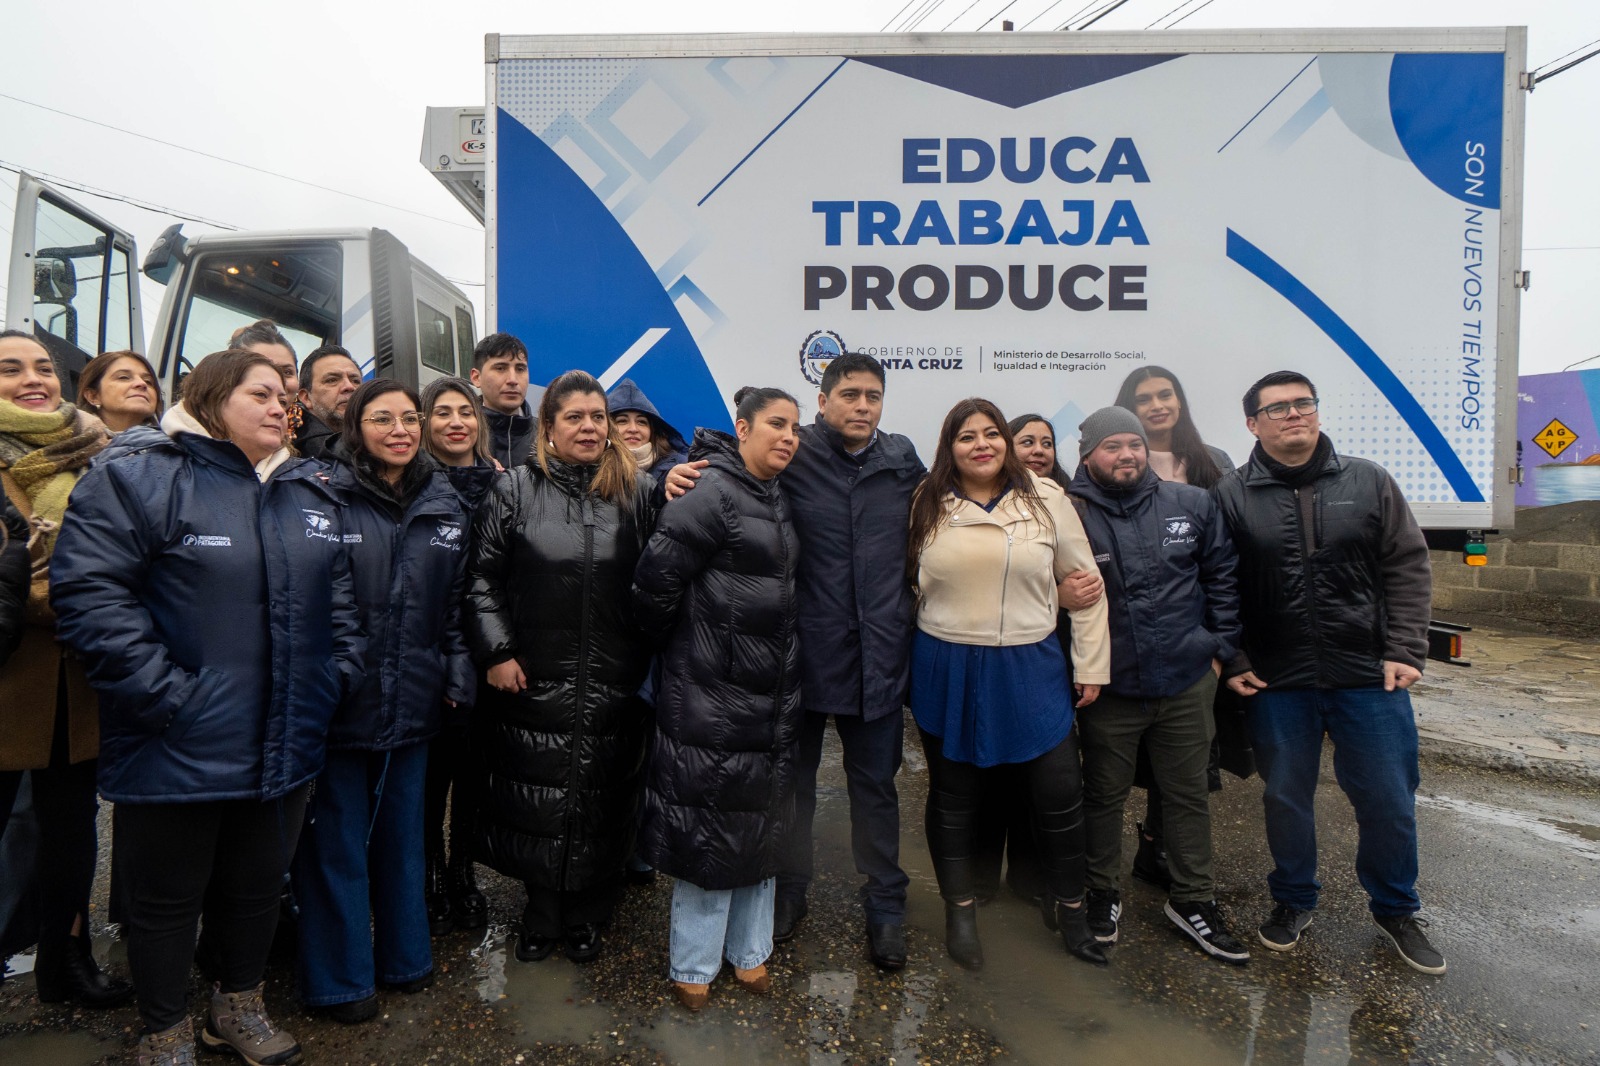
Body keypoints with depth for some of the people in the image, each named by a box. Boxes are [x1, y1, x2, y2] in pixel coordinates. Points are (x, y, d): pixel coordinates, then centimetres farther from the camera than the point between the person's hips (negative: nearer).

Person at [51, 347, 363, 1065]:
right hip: (179, 749, -5)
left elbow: (337, 596, 16)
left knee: (258, 884, 21)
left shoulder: (312, 491, 10)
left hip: (286, 745, 6)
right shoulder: (137, 475, -9)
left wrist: (341, 669, 4)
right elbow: (90, 592, -17)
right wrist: (164, 692, -21)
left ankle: (240, 1005, 44)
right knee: (166, 898, 14)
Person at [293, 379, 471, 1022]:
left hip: (413, 703, 5)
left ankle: (404, 955, 39)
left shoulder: (445, 506, 6)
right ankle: (339, 978, 30)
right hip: (339, 701, -4)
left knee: (403, 832, 20)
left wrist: (458, 675, 5)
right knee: (337, 840, 11)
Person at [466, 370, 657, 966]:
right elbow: (481, 577, 1)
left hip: (614, 686, 1)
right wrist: (497, 653, -6)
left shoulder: (637, 492, 2)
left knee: (602, 803, 10)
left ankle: (586, 919, 32)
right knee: (537, 801, 10)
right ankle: (541, 916, 32)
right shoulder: (516, 489, 0)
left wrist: (646, 658, -1)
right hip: (535, 682, 0)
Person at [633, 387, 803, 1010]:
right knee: (710, 827, 5)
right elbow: (656, 581, -19)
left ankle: (749, 953, 35)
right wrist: (682, 644, -3)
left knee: (761, 825, 17)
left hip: (772, 695, 8)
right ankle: (694, 969, 24)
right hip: (713, 695, -8)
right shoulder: (713, 492, -16)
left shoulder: (778, 500, 11)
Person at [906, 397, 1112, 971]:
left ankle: (1068, 906, 31)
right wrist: (905, 655, 4)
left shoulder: (1046, 499, 0)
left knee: (1062, 792, 5)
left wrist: (1091, 665, 2)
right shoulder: (927, 505, 1)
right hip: (945, 670, 0)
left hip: (1030, 667, 0)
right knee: (952, 794, 13)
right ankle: (960, 911, 33)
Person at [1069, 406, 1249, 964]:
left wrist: (1220, 646, 5)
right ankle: (1103, 895, 34)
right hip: (1108, 688, -2)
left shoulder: (1193, 504, 2)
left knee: (1190, 794, 16)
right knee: (1104, 796, 14)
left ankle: (1192, 900, 36)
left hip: (1187, 682, 3)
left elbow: (1223, 576, 8)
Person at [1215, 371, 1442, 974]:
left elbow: (1408, 569, 3)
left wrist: (1405, 652, -4)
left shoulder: (1368, 482, 3)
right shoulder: (1231, 496, -3)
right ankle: (1293, 902, 35)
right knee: (1286, 799, 13)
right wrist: (1233, 664, -5)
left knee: (1389, 801, 11)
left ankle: (1395, 909, 35)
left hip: (1369, 677, 1)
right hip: (1276, 683, -1)